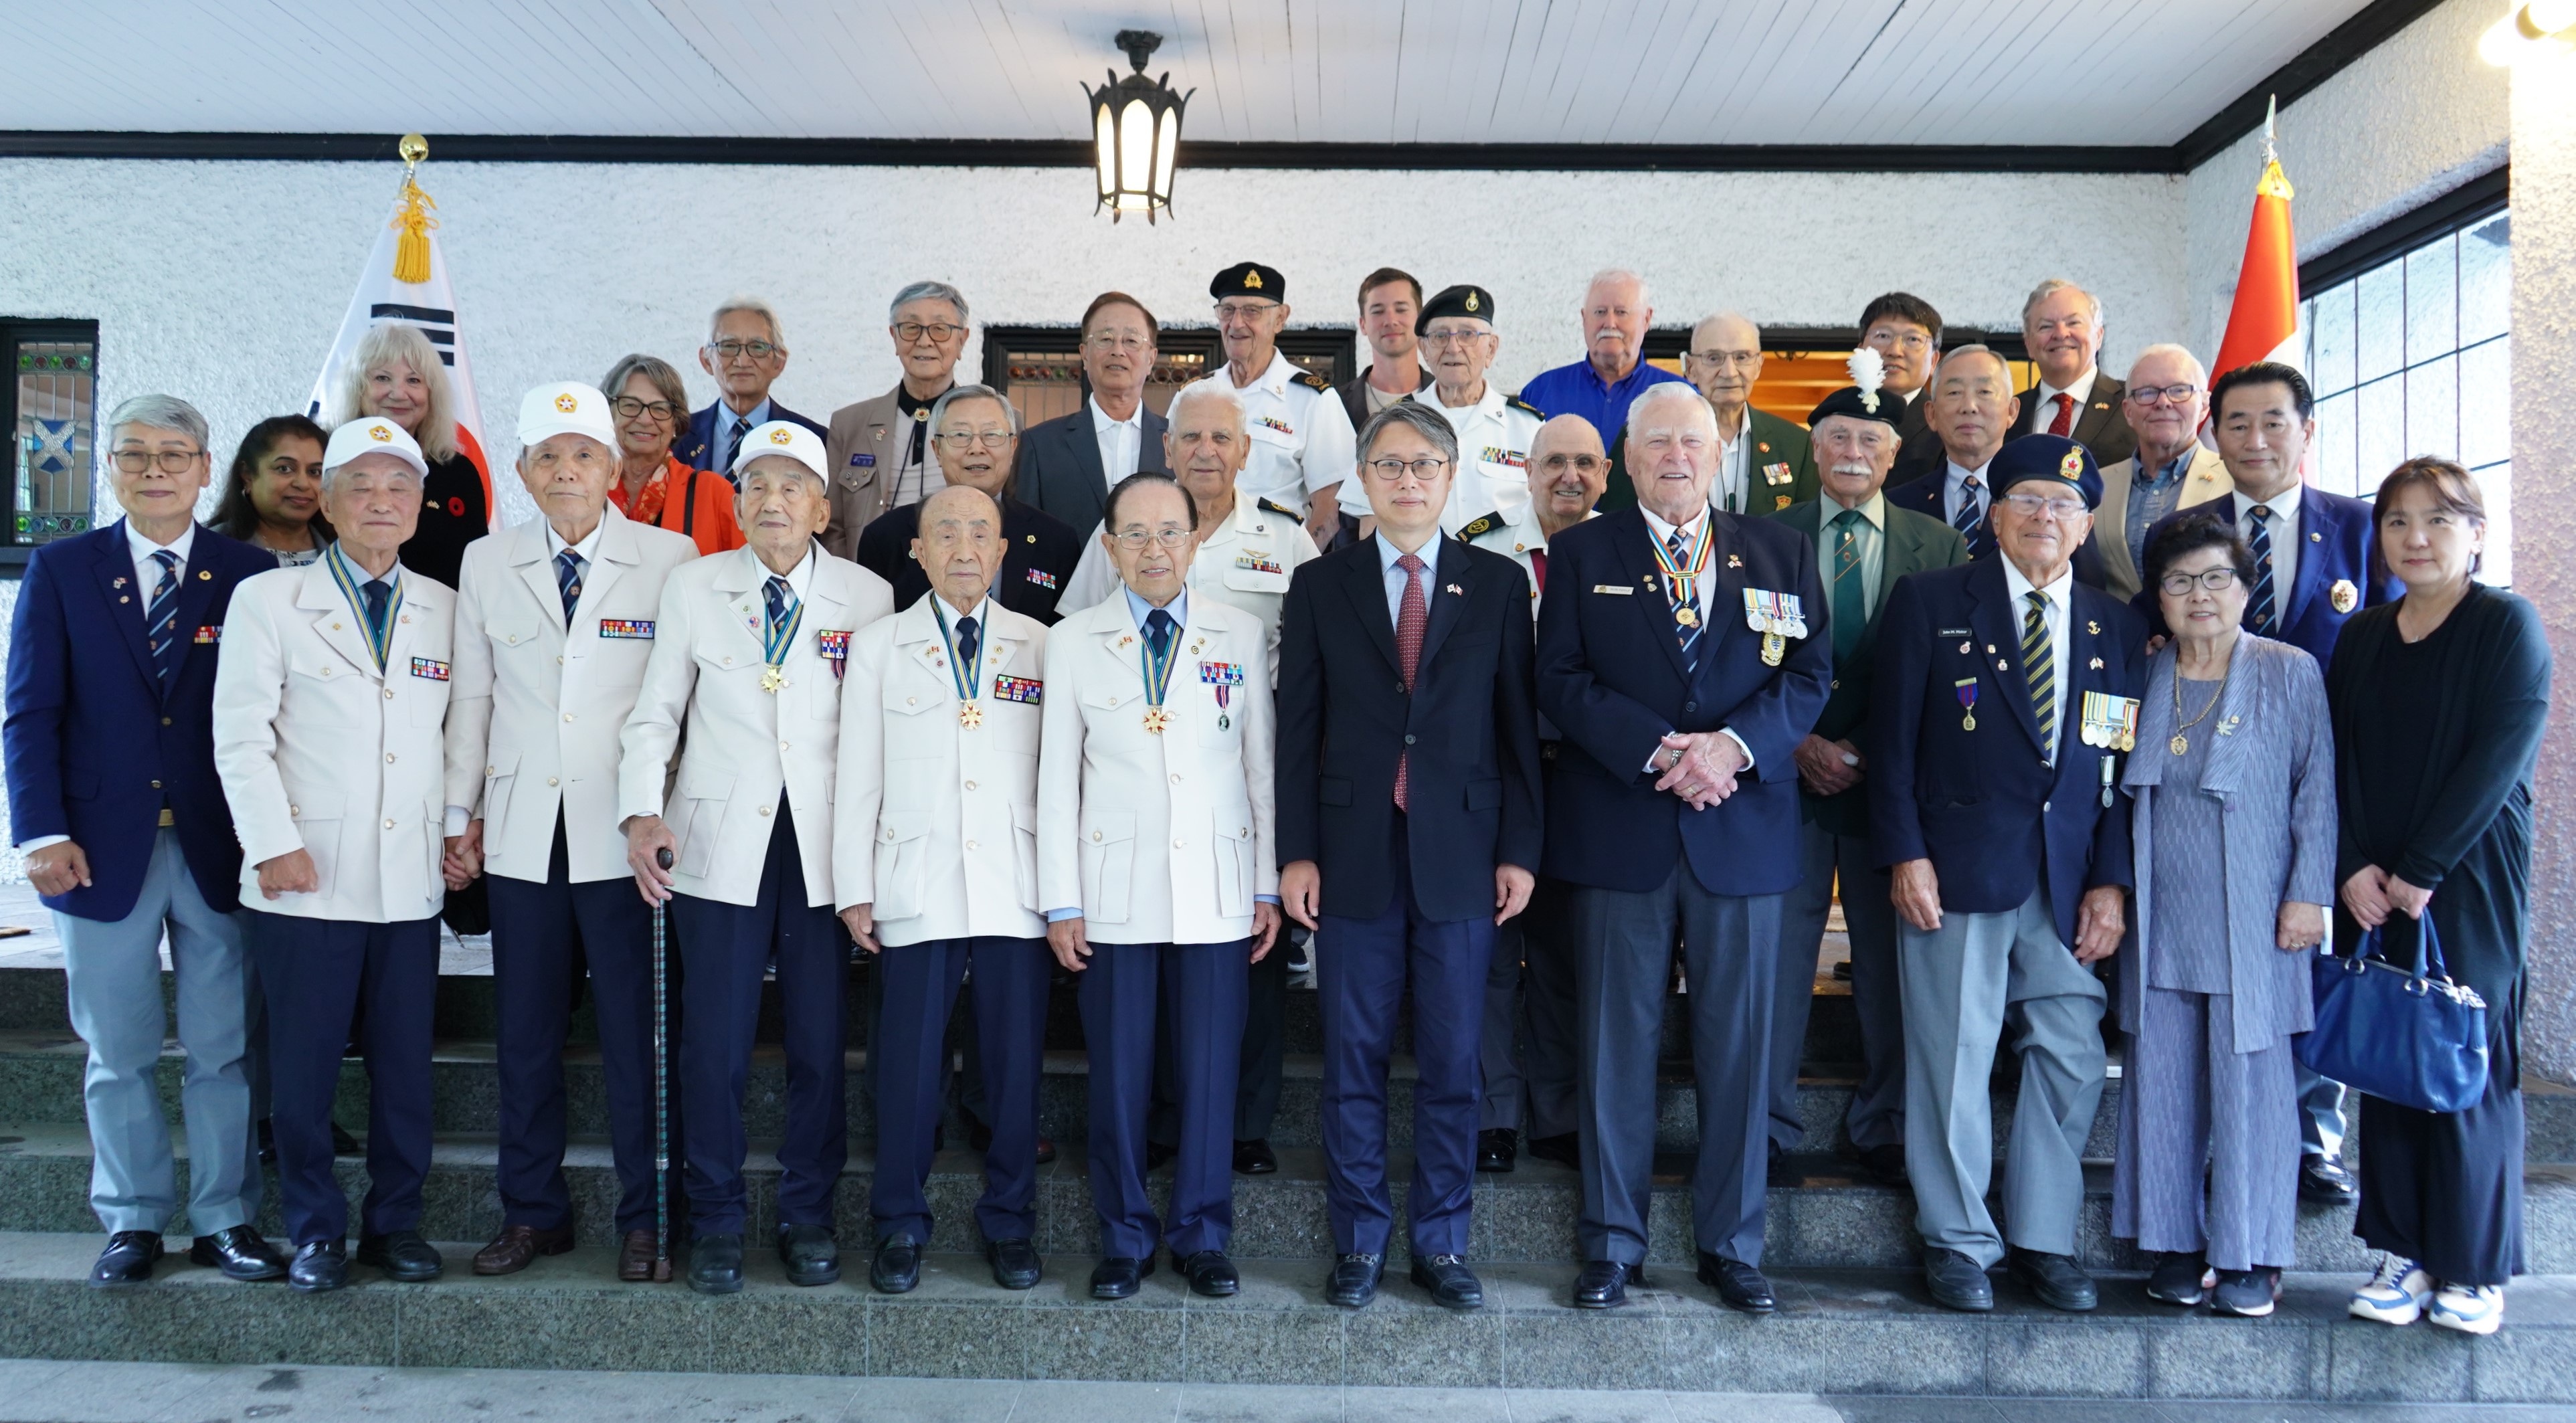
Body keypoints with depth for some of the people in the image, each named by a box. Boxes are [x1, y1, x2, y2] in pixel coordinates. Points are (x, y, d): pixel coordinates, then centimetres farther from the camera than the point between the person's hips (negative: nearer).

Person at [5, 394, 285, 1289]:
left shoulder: (252, 575, 3)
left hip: (218, 848, 0)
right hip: (103, 848, 1)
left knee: (224, 1052, 6)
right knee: (118, 1054, 10)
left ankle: (225, 1220, 17)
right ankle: (133, 1222, 22)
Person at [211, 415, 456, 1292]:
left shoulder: (445, 608, 11)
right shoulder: (267, 599, 3)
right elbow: (241, 737, -2)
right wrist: (276, 844, -9)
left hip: (411, 877, 2)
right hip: (306, 875, -2)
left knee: (406, 1061, 6)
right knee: (303, 1062, 3)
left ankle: (397, 1222, 20)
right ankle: (316, 1230, 18)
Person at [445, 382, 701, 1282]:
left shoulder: (669, 558, 0)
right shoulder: (487, 563, 10)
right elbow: (470, 695, 12)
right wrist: (459, 813, 10)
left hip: (625, 834, -3)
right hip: (522, 835, 3)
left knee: (635, 1033, 1)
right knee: (525, 1033, 9)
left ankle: (643, 1220, 15)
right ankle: (532, 1212, 24)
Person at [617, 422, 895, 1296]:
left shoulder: (868, 597, 5)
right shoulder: (691, 588, 7)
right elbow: (655, 712, 7)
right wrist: (642, 814, -7)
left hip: (827, 850, 0)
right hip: (719, 847, 0)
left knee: (822, 1043, 4)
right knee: (713, 1044, 0)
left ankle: (808, 1217, 22)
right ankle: (716, 1222, 18)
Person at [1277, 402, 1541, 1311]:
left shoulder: (1498, 583, 7)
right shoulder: (1321, 584, 7)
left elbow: (1519, 725, 5)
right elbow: (1298, 727, 4)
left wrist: (1520, 850, -1)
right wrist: (1297, 852, -3)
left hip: (1460, 854, 0)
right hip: (1355, 856, 0)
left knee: (1452, 1062, 6)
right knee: (1354, 1060, 6)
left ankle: (1441, 1242, 20)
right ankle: (1360, 1242, 20)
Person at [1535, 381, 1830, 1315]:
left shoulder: (1781, 552, 11)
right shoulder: (1582, 554, 7)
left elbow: (1809, 676, 4)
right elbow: (1561, 682, -2)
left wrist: (1734, 745, -14)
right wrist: (1660, 751, -15)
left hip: (1743, 828, 1)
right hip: (1619, 832, -1)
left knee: (1739, 1044, 6)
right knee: (1616, 1043, 4)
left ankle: (1732, 1245, 19)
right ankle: (1612, 1245, 16)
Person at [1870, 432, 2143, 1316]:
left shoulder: (2116, 628, 12)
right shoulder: (1930, 603, 2)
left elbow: (2124, 763, 10)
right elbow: (1892, 738, -2)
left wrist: (2111, 879, 1)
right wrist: (1904, 854, -9)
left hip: (2071, 877, 4)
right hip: (1955, 870, -3)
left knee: (2072, 1059, 6)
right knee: (1953, 1060, 1)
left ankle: (2045, 1240, 21)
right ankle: (1958, 1243, 15)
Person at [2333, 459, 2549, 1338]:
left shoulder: (2508, 627, -3)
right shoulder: (2361, 638, 10)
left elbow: (2499, 758, -12)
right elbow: (2335, 761, 6)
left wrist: (2421, 871, -13)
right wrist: (2353, 867, -7)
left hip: (2467, 885, -4)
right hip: (2371, 892, 4)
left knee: (2468, 1065, 1)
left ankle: (2474, 1267, 14)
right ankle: (2404, 1255, 16)